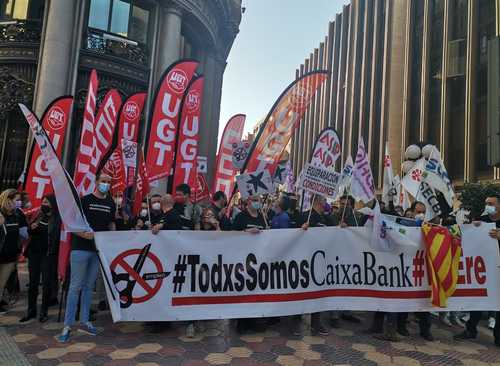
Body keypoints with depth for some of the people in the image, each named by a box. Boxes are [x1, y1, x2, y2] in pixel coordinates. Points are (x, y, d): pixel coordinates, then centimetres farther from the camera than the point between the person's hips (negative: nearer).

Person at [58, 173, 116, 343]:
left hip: (99, 249, 5)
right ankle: (67, 325, 5)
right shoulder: (84, 200, -4)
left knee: (89, 286, 12)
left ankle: (84, 322, 21)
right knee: (75, 286, -2)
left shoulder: (111, 204, 10)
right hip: (81, 248, -4)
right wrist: (83, 234, -23)